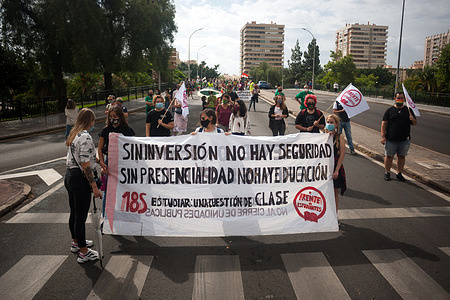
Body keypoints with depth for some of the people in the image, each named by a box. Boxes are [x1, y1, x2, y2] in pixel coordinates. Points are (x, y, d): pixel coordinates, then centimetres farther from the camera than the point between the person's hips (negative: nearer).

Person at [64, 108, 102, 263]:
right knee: (81, 217, 1)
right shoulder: (85, 137, -21)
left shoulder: (74, 134, 9)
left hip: (69, 176, 10)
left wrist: (96, 159, 28)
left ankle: (76, 242, 42)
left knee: (74, 213, 23)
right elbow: (85, 165, -23)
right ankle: (83, 252, 14)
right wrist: (94, 187, -20)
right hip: (80, 179, -10)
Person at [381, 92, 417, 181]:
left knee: (402, 156, 8)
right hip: (391, 139, -2)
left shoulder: (408, 110, 10)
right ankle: (387, 173, 19)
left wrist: (413, 120, -14)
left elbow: (414, 123, 10)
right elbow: (383, 124, -1)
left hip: (404, 139, 2)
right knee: (389, 156, 5)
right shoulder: (389, 110, 3)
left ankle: (399, 173, 20)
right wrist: (383, 136, -10)